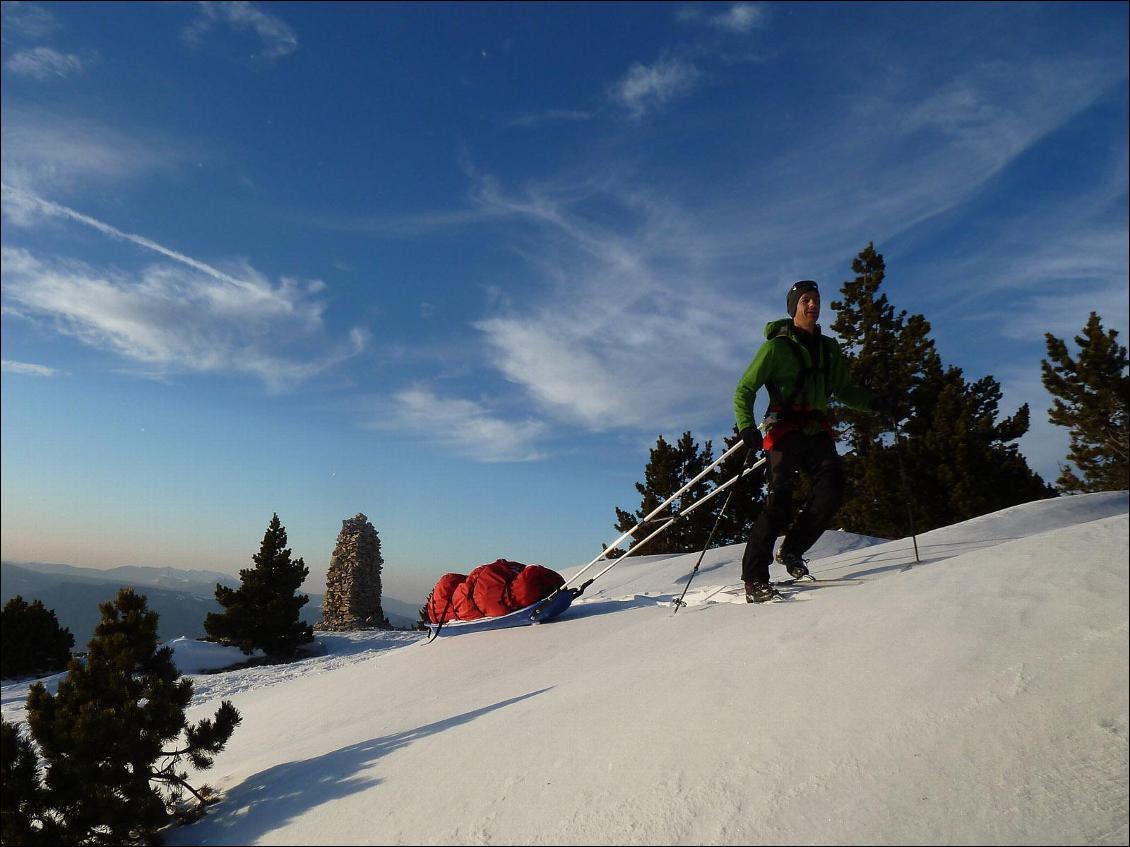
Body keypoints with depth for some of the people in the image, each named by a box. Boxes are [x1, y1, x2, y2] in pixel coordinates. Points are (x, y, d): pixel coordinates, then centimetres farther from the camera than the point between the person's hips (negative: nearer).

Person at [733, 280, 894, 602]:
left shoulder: (828, 349, 19)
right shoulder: (777, 346, 2)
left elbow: (844, 390, 27)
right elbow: (745, 390, -1)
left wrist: (871, 403, 6)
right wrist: (747, 426, -18)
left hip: (817, 429, 5)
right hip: (785, 428, -5)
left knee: (832, 486, -17)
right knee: (780, 497, -16)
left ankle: (792, 550, 0)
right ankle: (754, 578, -13)